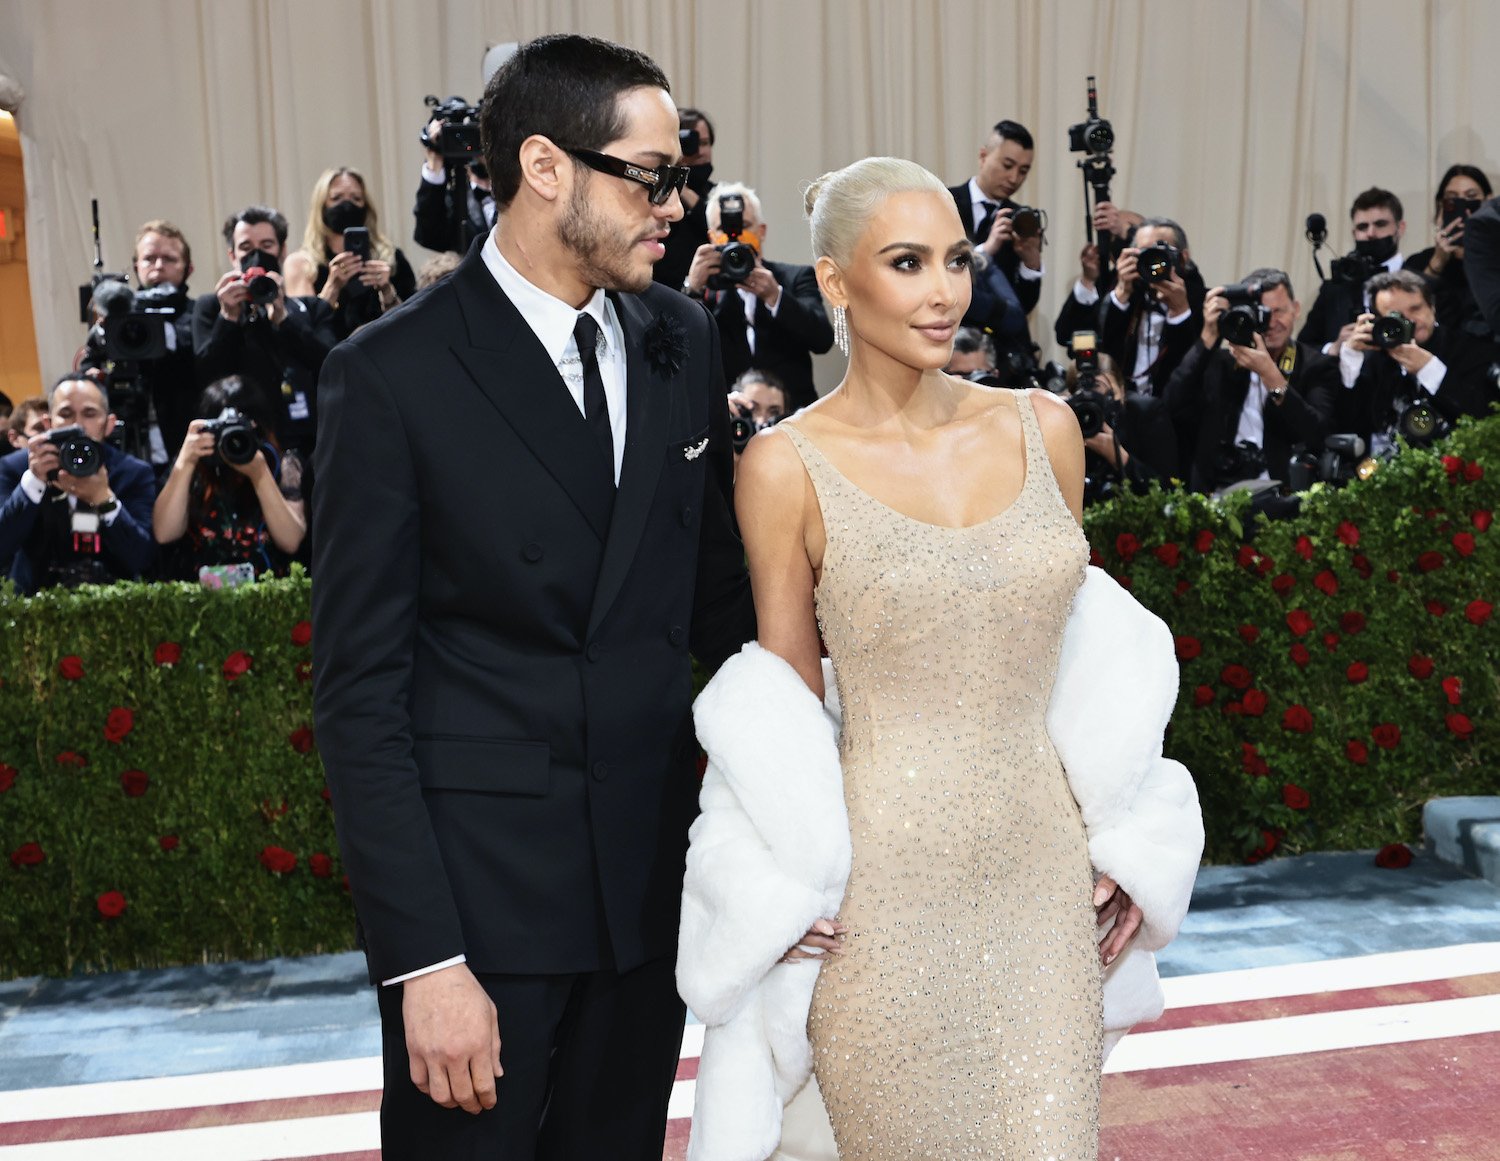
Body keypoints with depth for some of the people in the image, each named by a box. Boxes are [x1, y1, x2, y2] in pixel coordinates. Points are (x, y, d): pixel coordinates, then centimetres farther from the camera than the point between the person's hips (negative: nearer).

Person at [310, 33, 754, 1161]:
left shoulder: (683, 338, 4)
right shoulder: (391, 373, -12)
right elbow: (361, 688, -12)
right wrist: (422, 960, -15)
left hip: (652, 871, 5)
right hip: (476, 887, -5)